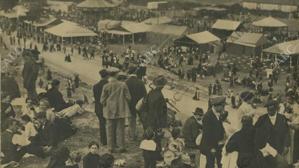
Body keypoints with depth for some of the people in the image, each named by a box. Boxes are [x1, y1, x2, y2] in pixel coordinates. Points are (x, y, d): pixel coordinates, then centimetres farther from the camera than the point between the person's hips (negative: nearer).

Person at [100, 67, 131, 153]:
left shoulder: (106, 86, -9)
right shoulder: (123, 85, -8)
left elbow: (102, 100, -5)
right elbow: (128, 98, -4)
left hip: (110, 111, 0)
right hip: (121, 110, 0)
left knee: (110, 129, 8)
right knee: (120, 128, 8)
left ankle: (111, 147, 11)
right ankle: (121, 147, 10)